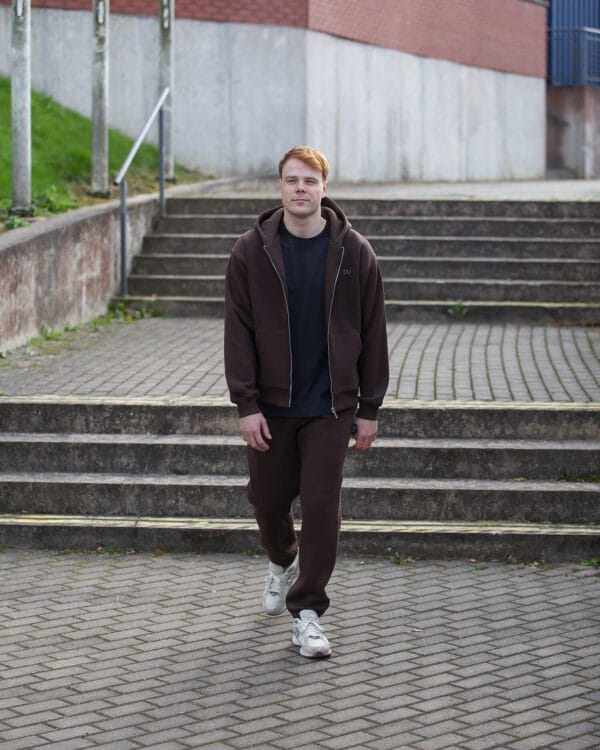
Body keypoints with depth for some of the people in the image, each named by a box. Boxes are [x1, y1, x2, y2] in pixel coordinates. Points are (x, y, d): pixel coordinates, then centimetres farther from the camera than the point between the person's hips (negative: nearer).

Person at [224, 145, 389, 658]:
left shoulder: (354, 252, -3)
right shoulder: (252, 251, -3)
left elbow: (372, 332, 1)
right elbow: (238, 331, -3)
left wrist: (369, 408, 0)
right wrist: (246, 404, -9)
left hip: (330, 405, -1)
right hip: (270, 405, 1)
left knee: (322, 506, -3)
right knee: (268, 501, 12)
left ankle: (308, 609, 10)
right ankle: (283, 562, 44)